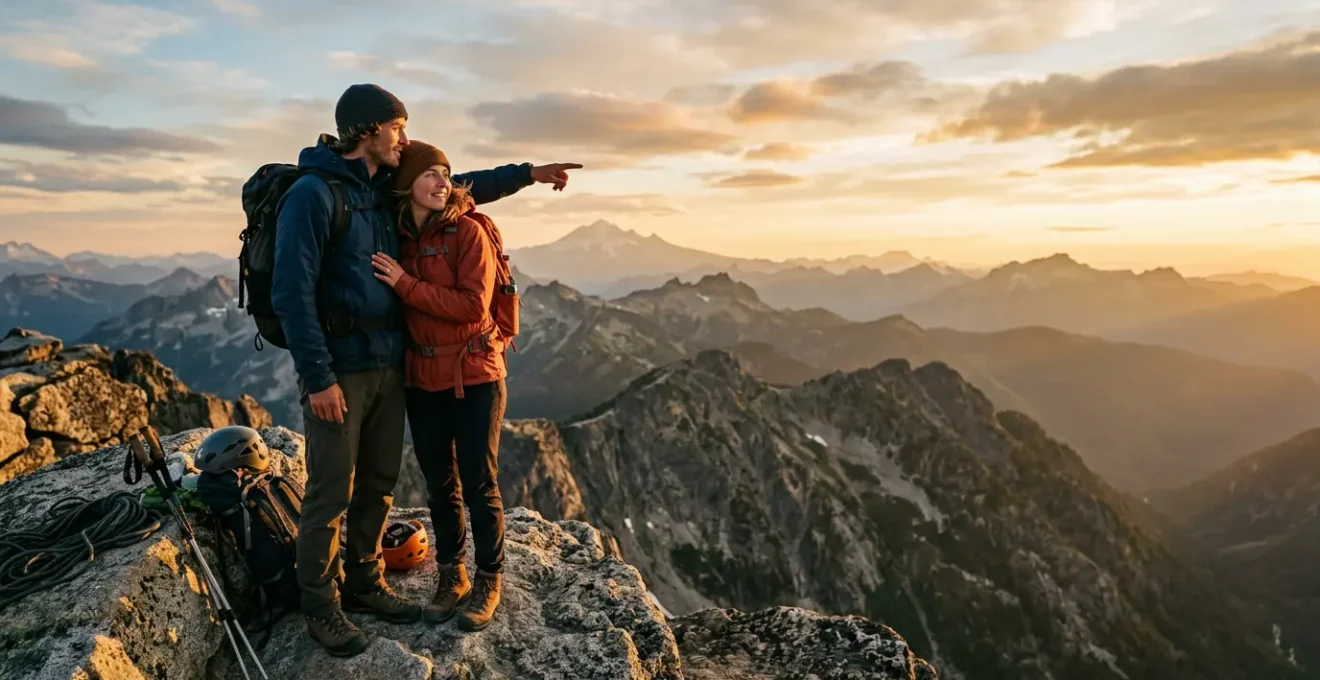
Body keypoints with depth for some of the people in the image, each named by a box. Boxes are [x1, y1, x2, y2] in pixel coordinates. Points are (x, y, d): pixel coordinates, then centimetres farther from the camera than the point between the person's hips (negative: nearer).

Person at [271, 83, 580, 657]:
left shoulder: (386, 190, 10)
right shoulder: (312, 194, -13)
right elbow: (292, 293, -17)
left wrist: (527, 174, 17)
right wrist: (317, 378, -18)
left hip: (389, 366, 7)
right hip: (338, 371, -7)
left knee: (378, 486, 15)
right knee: (331, 494, 3)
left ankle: (364, 583, 32)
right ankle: (321, 606, 21)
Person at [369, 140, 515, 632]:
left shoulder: (468, 229, -9)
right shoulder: (396, 236, 4)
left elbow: (473, 305, -18)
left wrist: (406, 285, -19)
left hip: (475, 374, -4)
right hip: (422, 379, 5)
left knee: (479, 483, 2)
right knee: (439, 484, 13)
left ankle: (489, 581, 21)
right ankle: (451, 576, 31)